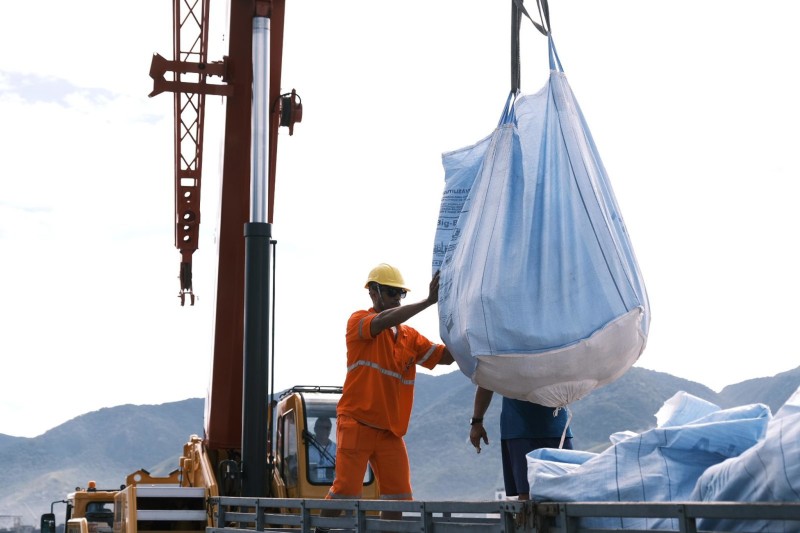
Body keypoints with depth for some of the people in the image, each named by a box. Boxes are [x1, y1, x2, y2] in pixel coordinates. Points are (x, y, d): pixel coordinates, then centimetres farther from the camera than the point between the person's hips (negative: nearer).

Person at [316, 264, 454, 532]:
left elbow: (445, 357, 6)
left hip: (391, 430, 6)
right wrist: (428, 301, -29)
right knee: (345, 489, -7)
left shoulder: (410, 336, 14)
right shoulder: (358, 321, -2)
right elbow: (382, 321, -24)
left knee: (398, 495, 2)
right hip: (357, 423, -6)